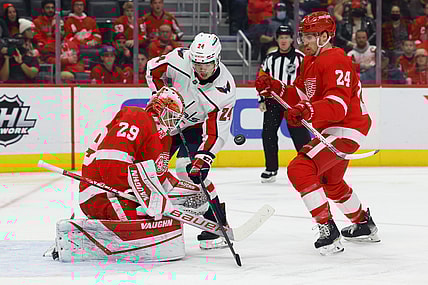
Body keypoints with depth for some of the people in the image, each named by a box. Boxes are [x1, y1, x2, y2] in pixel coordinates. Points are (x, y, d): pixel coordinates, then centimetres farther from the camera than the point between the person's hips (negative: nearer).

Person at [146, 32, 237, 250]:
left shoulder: (225, 91, -29)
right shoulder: (180, 59, -25)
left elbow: (216, 133, -27)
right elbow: (153, 68, -4)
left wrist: (203, 158, -38)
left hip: (196, 127, -4)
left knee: (191, 172, -22)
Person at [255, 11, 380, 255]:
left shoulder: (335, 61, -21)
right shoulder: (311, 61, 12)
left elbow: (338, 106, -31)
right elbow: (302, 96, 12)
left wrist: (308, 111, -45)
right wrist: (276, 88, -2)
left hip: (346, 129, -11)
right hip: (330, 129, 11)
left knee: (300, 169, -22)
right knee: (330, 182, 29)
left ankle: (328, 230, -22)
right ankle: (364, 225, 47)